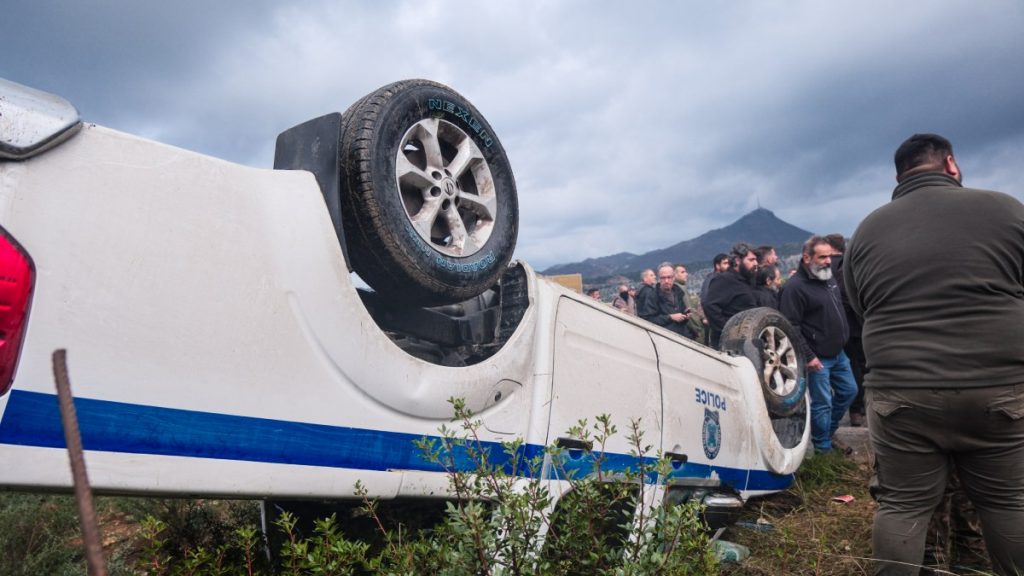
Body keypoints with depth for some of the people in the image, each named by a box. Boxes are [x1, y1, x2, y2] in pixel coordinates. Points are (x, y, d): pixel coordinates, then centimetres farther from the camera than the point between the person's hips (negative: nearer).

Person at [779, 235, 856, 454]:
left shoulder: (829, 278, 8)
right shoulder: (795, 287, -20)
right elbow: (791, 326, -22)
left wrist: (844, 336, 18)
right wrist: (808, 356, -21)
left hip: (838, 353, 9)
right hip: (818, 358, -9)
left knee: (849, 391, 18)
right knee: (822, 403, 0)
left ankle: (828, 430, 36)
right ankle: (823, 447, 16)